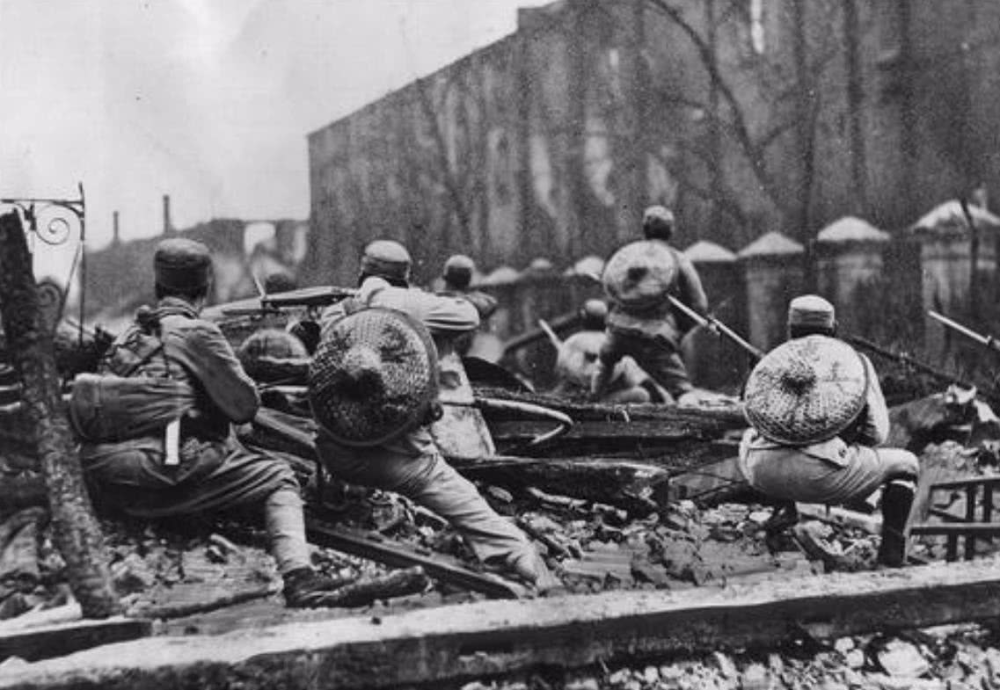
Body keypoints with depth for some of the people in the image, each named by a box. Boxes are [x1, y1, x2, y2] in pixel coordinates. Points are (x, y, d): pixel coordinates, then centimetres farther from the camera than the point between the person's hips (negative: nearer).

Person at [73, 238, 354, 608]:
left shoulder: (126, 337, 20)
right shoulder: (197, 332, 0)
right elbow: (245, 406, 1)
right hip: (164, 476, -7)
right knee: (278, 479, 5)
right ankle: (298, 578, -15)